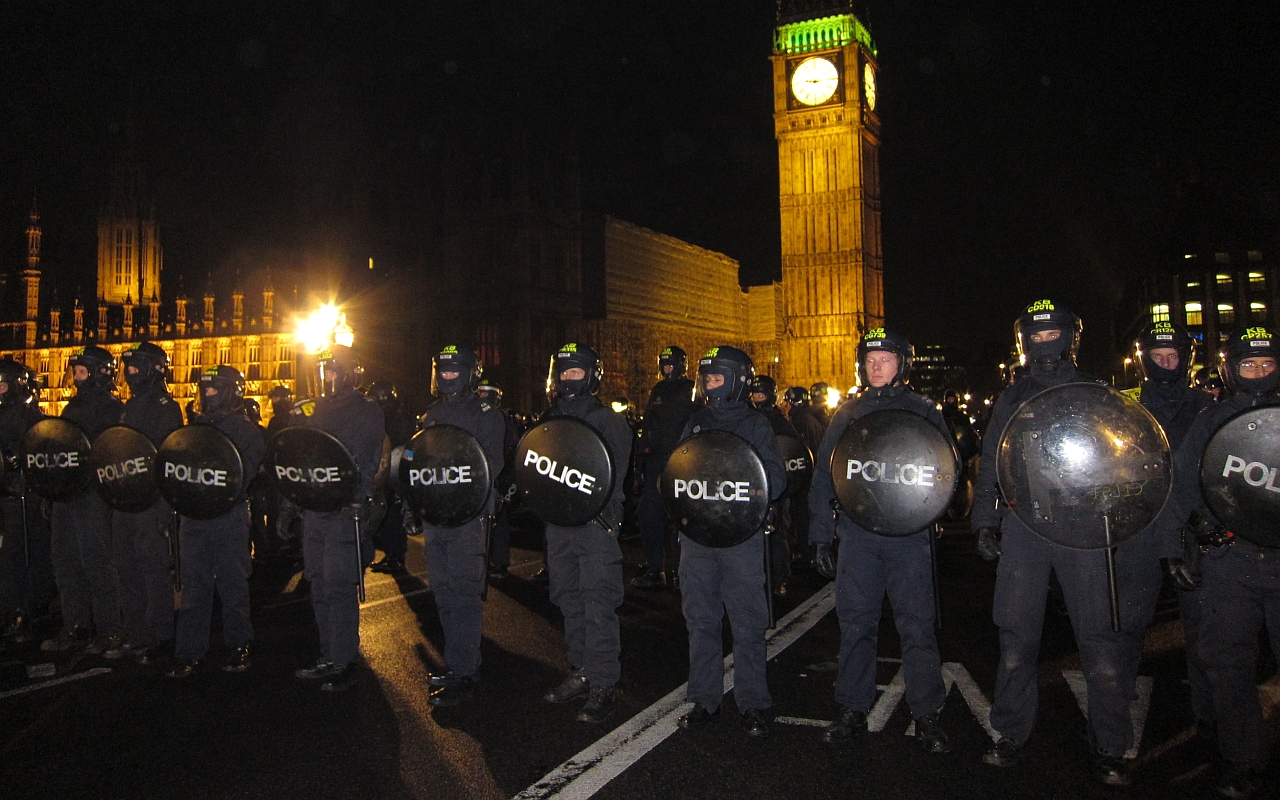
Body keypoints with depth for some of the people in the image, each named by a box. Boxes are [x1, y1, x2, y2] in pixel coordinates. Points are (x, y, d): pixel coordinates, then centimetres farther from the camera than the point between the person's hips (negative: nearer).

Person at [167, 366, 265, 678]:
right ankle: (190, 652, 11)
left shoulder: (246, 430, 1)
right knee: (194, 584, 5)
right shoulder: (196, 427, 17)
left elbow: (249, 466, -12)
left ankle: (239, 646, 16)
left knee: (233, 582, 4)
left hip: (229, 515, -4)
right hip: (193, 514, 5)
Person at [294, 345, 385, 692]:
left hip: (345, 511, -7)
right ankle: (328, 658, 23)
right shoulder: (321, 409, 17)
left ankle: (344, 665, 4)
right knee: (320, 588, 12)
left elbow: (365, 464, -12)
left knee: (339, 589, -5)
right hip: (315, 508, 8)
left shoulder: (367, 411, -5)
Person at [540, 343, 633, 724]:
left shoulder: (607, 420, -3)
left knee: (598, 603, -5)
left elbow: (617, 471, -10)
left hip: (596, 521, -6)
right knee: (568, 598, 13)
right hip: (559, 522, 6)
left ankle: (602, 684, 2)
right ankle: (580, 673, 26)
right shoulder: (549, 419, 14)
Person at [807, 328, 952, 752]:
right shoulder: (848, 413, 11)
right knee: (855, 622, 7)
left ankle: (927, 714, 13)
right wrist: (821, 530, 4)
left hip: (908, 534, -2)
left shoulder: (921, 410, 6)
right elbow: (825, 471, 10)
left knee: (916, 623, 0)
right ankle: (853, 710, 18)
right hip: (857, 534, 2)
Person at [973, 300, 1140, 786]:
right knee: (1017, 635, 4)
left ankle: (1109, 748, 10)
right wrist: (985, 522, 5)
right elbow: (990, 467, 14)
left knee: (1099, 636, -3)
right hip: (1023, 528, 2)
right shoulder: (1010, 400, 14)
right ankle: (1011, 735, 17)